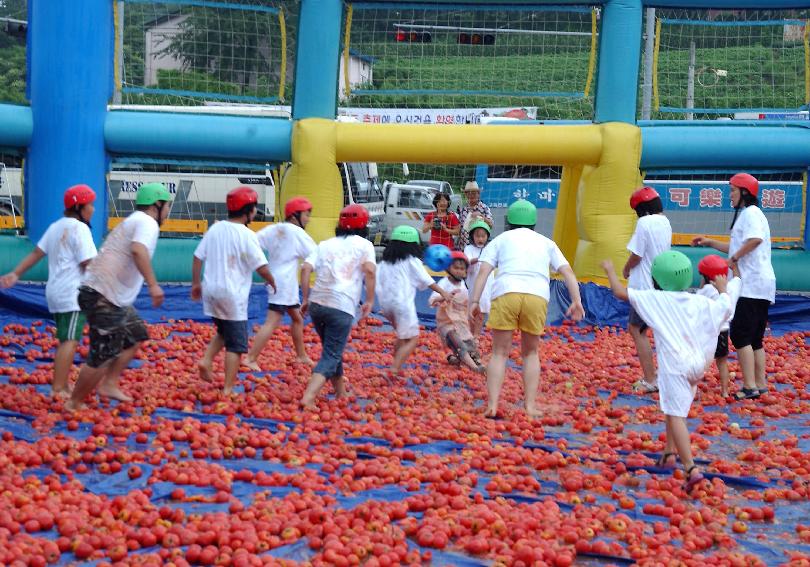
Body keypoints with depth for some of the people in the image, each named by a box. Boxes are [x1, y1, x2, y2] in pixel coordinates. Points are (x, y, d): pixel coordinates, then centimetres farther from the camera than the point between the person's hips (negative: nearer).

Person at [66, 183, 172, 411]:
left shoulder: (132, 221, 21)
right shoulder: (147, 222, -10)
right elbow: (138, 250, -31)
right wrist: (153, 285, -34)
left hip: (113, 298, 11)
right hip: (103, 298, -11)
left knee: (135, 336, 21)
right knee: (103, 357, -7)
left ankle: (110, 385, 19)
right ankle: (74, 405, 4)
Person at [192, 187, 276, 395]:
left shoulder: (215, 229, 5)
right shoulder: (247, 235, -14)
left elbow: (198, 257, 9)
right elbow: (262, 268, -13)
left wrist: (196, 283, 20)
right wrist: (272, 282, 6)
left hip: (211, 290, 6)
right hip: (233, 296, -6)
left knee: (223, 332, 27)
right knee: (236, 344, 4)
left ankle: (206, 361, 6)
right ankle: (228, 389, 4)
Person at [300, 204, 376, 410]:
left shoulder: (325, 244, 17)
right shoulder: (364, 244, 6)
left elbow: (306, 268, 4)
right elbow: (370, 270, -11)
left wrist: (305, 298, 9)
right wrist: (370, 301, -5)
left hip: (316, 303, 5)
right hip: (342, 307, -5)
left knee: (332, 351, 24)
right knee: (331, 356, -1)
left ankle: (340, 393, 37)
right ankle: (309, 397, -18)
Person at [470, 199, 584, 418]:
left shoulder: (500, 239, 23)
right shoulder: (545, 242, 28)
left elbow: (484, 270, 7)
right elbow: (567, 271, 16)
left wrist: (475, 300, 3)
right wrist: (576, 301, 11)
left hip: (506, 293, -1)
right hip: (538, 296, 1)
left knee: (500, 352, 7)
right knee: (530, 353, 17)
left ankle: (492, 406, -4)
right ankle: (530, 406, 11)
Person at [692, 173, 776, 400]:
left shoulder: (750, 213, -10)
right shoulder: (746, 214, 22)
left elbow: (756, 239, -30)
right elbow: (736, 247, 33)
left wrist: (735, 257, -22)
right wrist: (710, 242, 28)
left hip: (751, 285, -10)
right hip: (757, 285, 10)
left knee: (740, 336, -11)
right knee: (754, 339, 13)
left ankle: (750, 386, -14)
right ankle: (760, 383, 15)